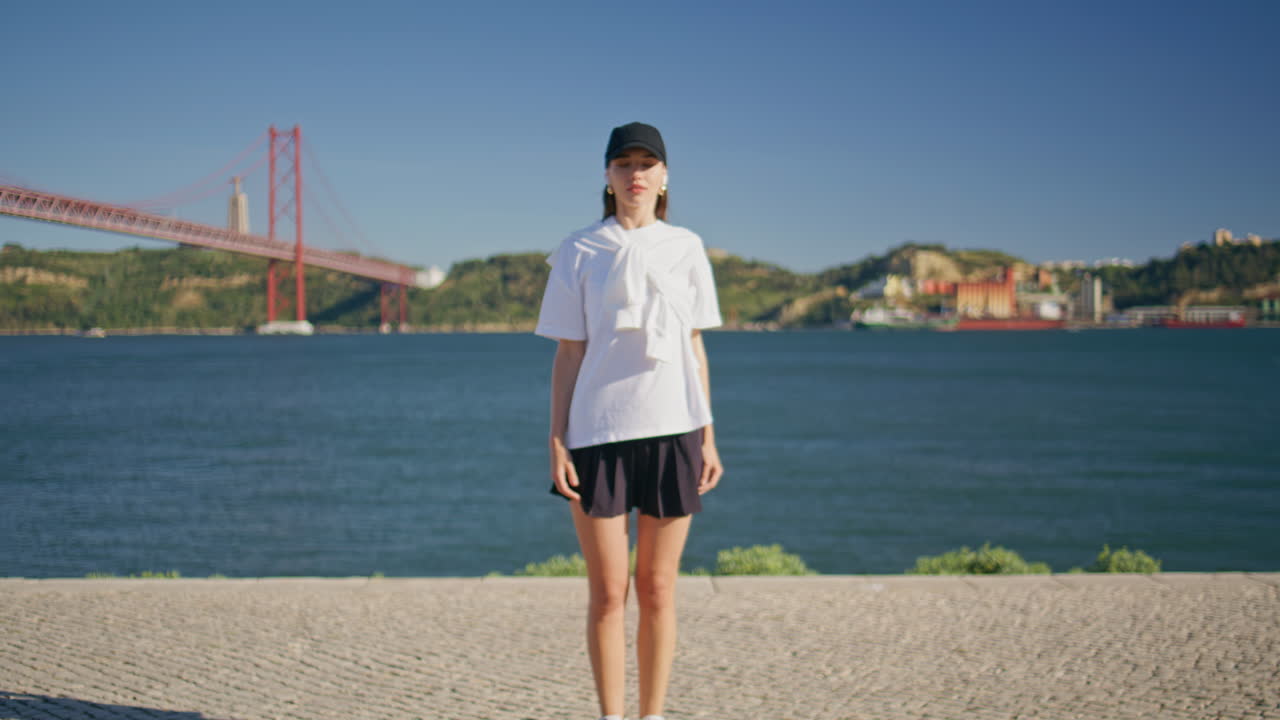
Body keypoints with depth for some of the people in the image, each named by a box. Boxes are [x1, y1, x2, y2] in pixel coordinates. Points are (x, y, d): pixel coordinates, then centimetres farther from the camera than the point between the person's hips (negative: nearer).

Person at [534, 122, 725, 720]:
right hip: (598, 432, -1)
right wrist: (556, 443, -3)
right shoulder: (578, 253, 4)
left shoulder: (686, 248, 9)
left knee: (657, 589, 5)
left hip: (672, 430, 1)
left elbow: (695, 349, 11)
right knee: (607, 592, 1)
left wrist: (708, 439, 7)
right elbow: (568, 354, 3)